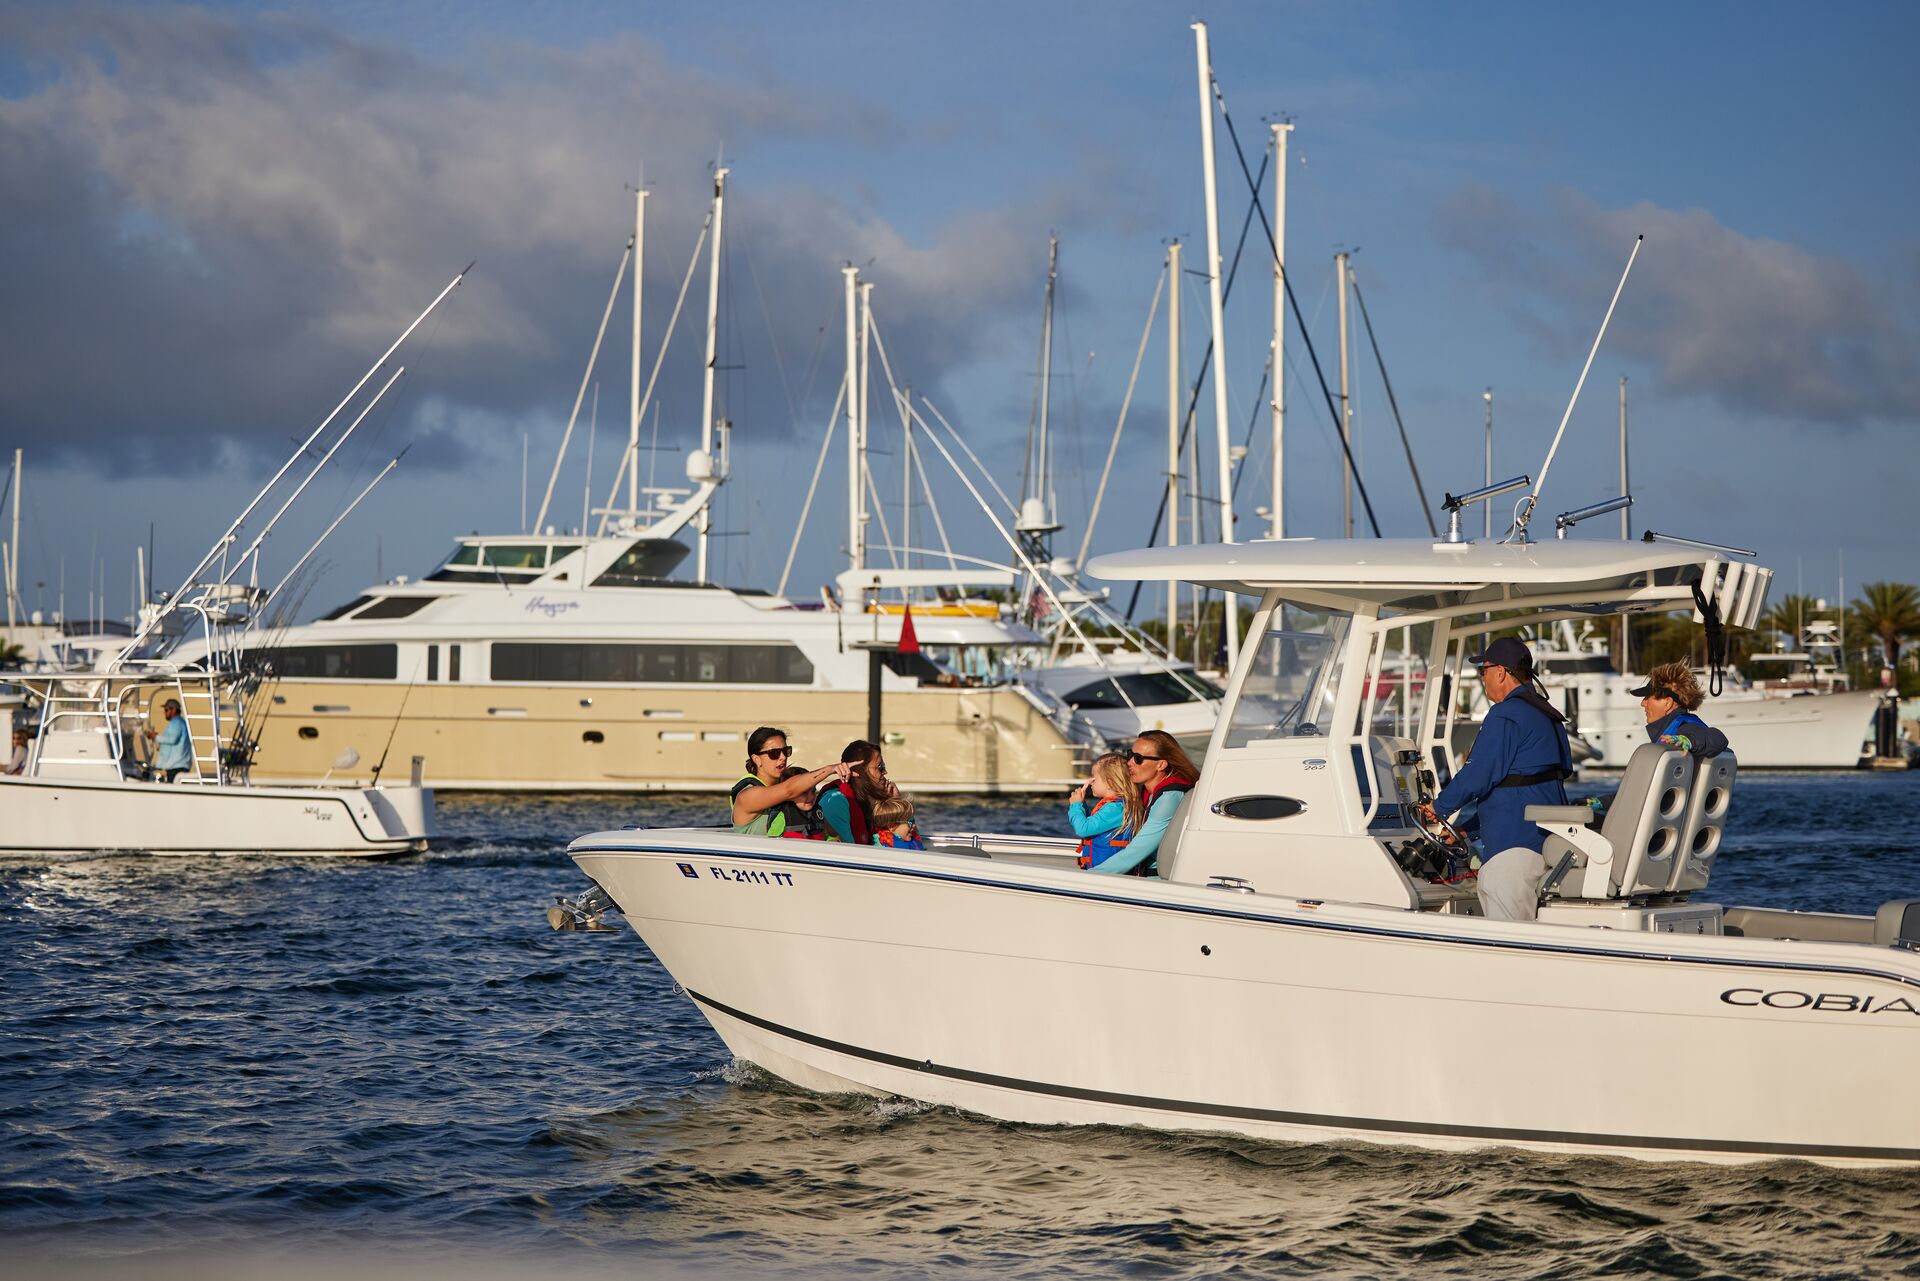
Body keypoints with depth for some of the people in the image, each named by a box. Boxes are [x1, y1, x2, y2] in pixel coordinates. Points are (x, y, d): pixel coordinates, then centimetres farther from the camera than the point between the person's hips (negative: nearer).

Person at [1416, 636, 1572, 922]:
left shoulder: (1505, 716, -14)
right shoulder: (1549, 714, 17)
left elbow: (1477, 776, -16)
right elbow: (1565, 768, 26)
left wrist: (1439, 807, -1)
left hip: (1514, 841, -10)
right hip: (1550, 838, 10)